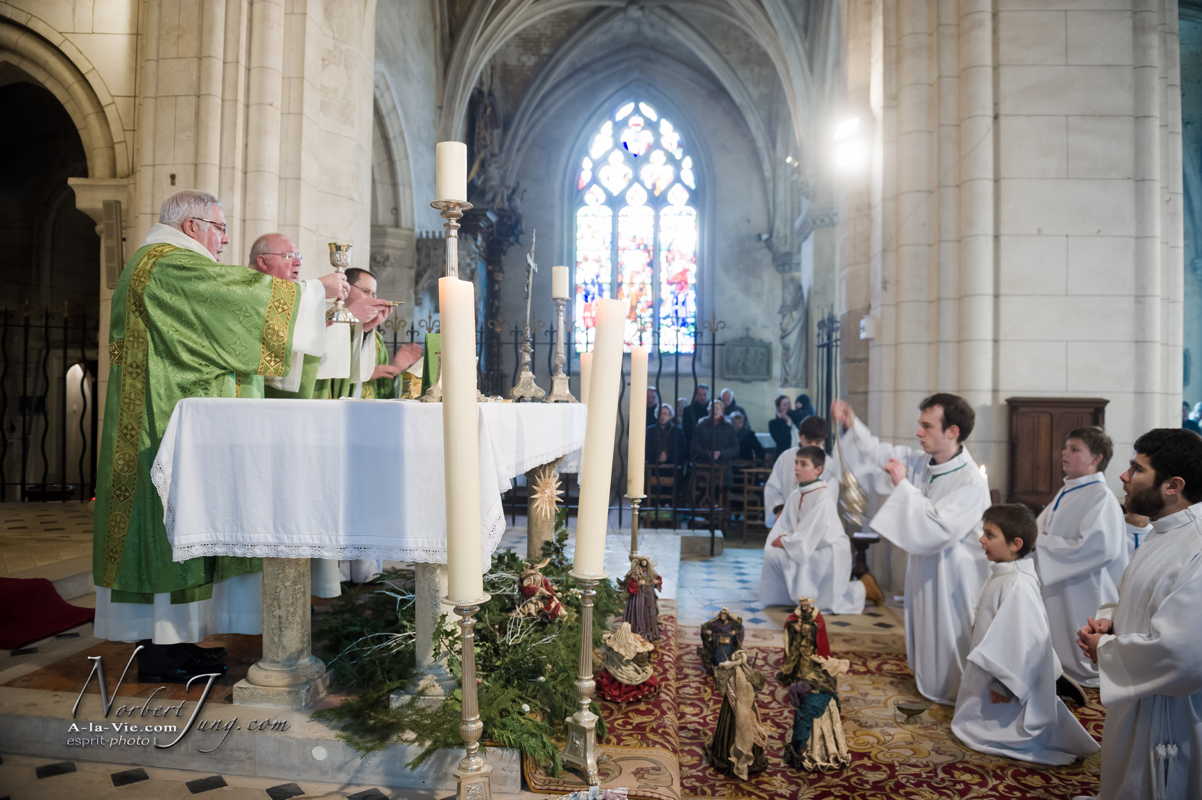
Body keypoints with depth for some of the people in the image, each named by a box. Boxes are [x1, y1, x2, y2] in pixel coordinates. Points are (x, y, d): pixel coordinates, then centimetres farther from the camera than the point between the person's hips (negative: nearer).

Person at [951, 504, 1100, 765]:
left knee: (992, 731, -1)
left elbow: (1022, 638, -29)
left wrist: (1002, 683, -23)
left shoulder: (1018, 585, -27)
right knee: (974, 721, 19)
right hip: (990, 673, 10)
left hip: (1005, 677, -10)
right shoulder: (1001, 575, 5)